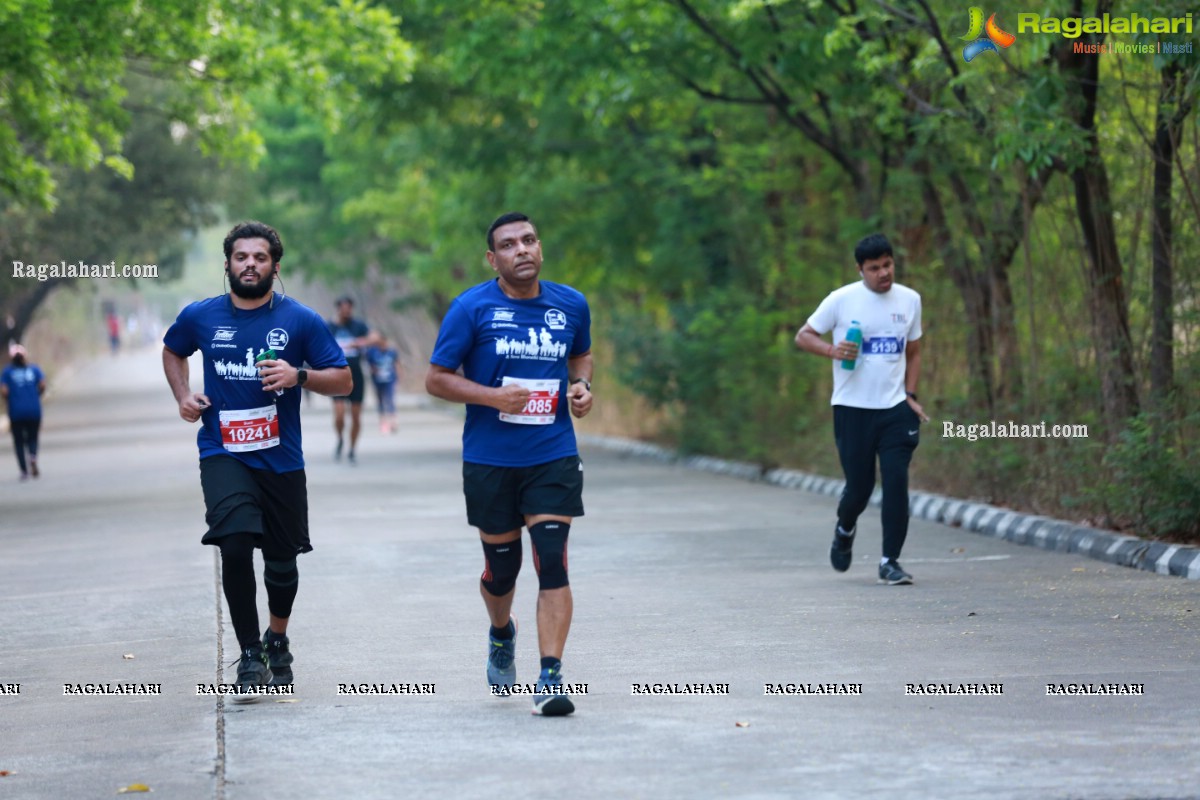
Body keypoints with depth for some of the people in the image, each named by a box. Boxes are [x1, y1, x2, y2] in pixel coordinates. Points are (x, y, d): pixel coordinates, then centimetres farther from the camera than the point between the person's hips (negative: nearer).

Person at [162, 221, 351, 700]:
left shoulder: (301, 320, -3)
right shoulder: (201, 316, 2)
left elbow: (343, 380, -1)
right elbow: (172, 351, 23)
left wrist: (298, 376, -19)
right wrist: (183, 395, 5)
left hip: (281, 458, 1)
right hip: (223, 454, -1)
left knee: (282, 561, 12)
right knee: (235, 546, -21)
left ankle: (277, 640, 40)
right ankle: (250, 656, -11)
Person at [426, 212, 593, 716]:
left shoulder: (571, 305, 5)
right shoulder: (472, 308, -6)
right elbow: (436, 379, -4)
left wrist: (582, 385, 3)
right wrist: (492, 396, -18)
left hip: (554, 455, 1)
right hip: (490, 460, -1)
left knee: (552, 562, -12)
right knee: (502, 565, 10)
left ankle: (551, 678, -12)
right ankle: (501, 634, 44)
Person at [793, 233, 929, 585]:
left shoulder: (910, 300, 8)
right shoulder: (842, 300, -4)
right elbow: (803, 336, 2)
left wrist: (910, 395, 7)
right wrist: (833, 350, -17)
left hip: (895, 409, 2)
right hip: (852, 408, -2)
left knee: (896, 481, -11)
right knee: (859, 487, 3)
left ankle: (890, 561, -4)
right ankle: (845, 529, 37)